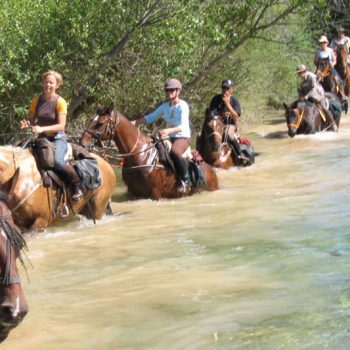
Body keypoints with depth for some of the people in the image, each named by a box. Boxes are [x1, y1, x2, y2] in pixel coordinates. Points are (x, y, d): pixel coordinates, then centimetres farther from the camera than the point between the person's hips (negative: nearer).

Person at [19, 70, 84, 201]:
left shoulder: (60, 102, -10)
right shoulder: (37, 100, 4)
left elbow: (61, 125, -15)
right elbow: (31, 120, 11)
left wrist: (42, 128, -28)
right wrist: (25, 123, -14)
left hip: (58, 138, -6)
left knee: (58, 161, -33)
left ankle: (77, 185, -11)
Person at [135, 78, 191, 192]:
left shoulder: (183, 106, -13)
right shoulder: (165, 106, 7)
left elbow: (183, 127, -24)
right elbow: (150, 117, 13)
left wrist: (168, 130, -41)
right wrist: (135, 122, -1)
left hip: (183, 137, -8)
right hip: (169, 137, 8)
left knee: (174, 152, -36)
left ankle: (186, 180, -19)